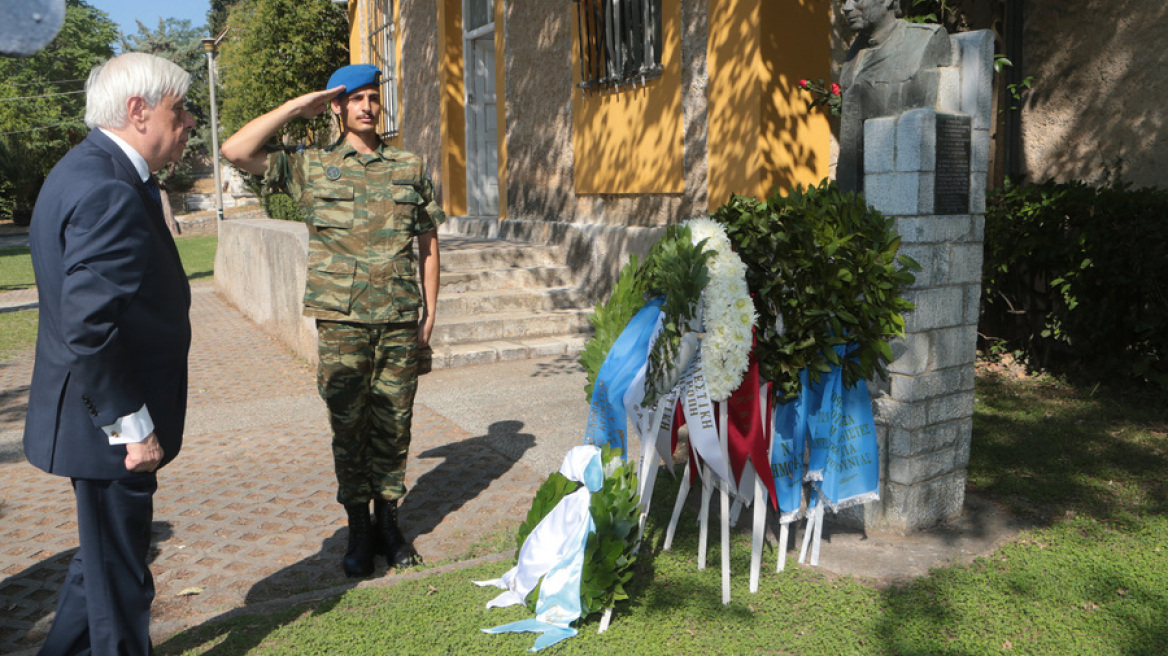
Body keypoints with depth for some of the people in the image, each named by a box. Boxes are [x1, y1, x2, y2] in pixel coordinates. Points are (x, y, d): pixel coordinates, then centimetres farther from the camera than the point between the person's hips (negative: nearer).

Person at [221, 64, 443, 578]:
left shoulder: (410, 168, 10)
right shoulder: (310, 166, 5)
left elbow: (428, 243, 12)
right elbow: (236, 151, -5)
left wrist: (429, 310, 6)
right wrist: (295, 107, -3)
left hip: (400, 322, 1)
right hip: (341, 322, -1)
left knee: (394, 425, 7)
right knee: (349, 426, 4)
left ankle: (388, 522, 21)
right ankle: (359, 531, 18)